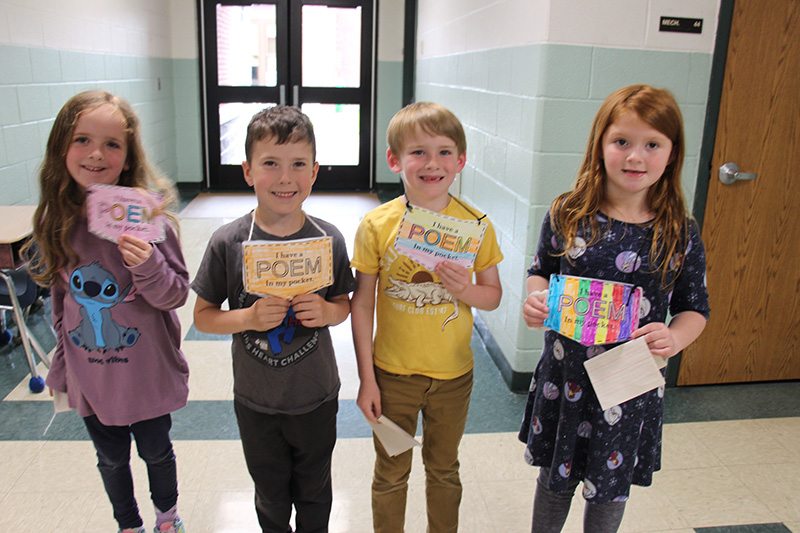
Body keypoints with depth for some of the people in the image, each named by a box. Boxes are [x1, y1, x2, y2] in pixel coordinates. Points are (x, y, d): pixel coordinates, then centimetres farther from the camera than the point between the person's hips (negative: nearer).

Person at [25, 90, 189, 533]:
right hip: (89, 377, 3)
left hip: (148, 375, -3)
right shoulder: (55, 222, -7)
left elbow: (176, 296, -15)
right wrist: (62, 364, 14)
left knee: (156, 451, 20)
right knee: (111, 460, 22)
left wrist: (149, 268, -36)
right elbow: (60, 297, 7)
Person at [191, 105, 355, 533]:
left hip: (317, 398, 1)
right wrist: (249, 318, -24)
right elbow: (202, 316, -6)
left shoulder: (329, 240, -12)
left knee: (314, 491, 22)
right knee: (270, 496, 22)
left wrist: (327, 312, -21)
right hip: (256, 401, 0)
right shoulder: (227, 243, -15)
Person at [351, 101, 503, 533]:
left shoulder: (476, 225, -9)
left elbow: (493, 295, 1)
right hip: (393, 372, -1)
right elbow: (362, 303, -7)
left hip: (453, 373, 1)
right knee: (391, 473, 18)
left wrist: (464, 289, -22)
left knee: (444, 471, 22)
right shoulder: (376, 226, -13)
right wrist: (366, 379, -6)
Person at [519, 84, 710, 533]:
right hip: (565, 377, 1)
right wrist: (536, 302, -15)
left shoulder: (681, 235, -9)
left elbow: (695, 309, 1)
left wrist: (674, 338, -19)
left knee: (610, 489, 19)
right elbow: (541, 271, 6)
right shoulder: (567, 216, -8)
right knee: (554, 480, 21)